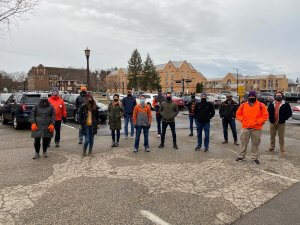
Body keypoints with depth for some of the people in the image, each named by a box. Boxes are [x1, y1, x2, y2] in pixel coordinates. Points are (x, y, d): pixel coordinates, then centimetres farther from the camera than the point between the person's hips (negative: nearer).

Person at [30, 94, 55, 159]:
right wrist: (33, 123, -7)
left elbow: (53, 116, 2)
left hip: (47, 127, 0)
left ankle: (44, 152, 26)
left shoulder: (51, 107, 4)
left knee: (46, 140, 8)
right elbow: (32, 115, 4)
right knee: (37, 140, 0)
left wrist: (52, 124, -8)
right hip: (38, 126, 0)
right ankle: (37, 153, 16)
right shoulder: (36, 106, 5)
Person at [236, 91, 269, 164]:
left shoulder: (261, 105, 0)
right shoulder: (243, 105, 5)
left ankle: (255, 158, 19)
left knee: (255, 144, 7)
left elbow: (265, 115, -3)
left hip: (256, 128, -1)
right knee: (243, 143, 8)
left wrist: (258, 121, -11)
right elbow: (238, 114, 12)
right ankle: (241, 156, 21)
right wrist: (243, 120, -1)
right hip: (245, 128, 1)